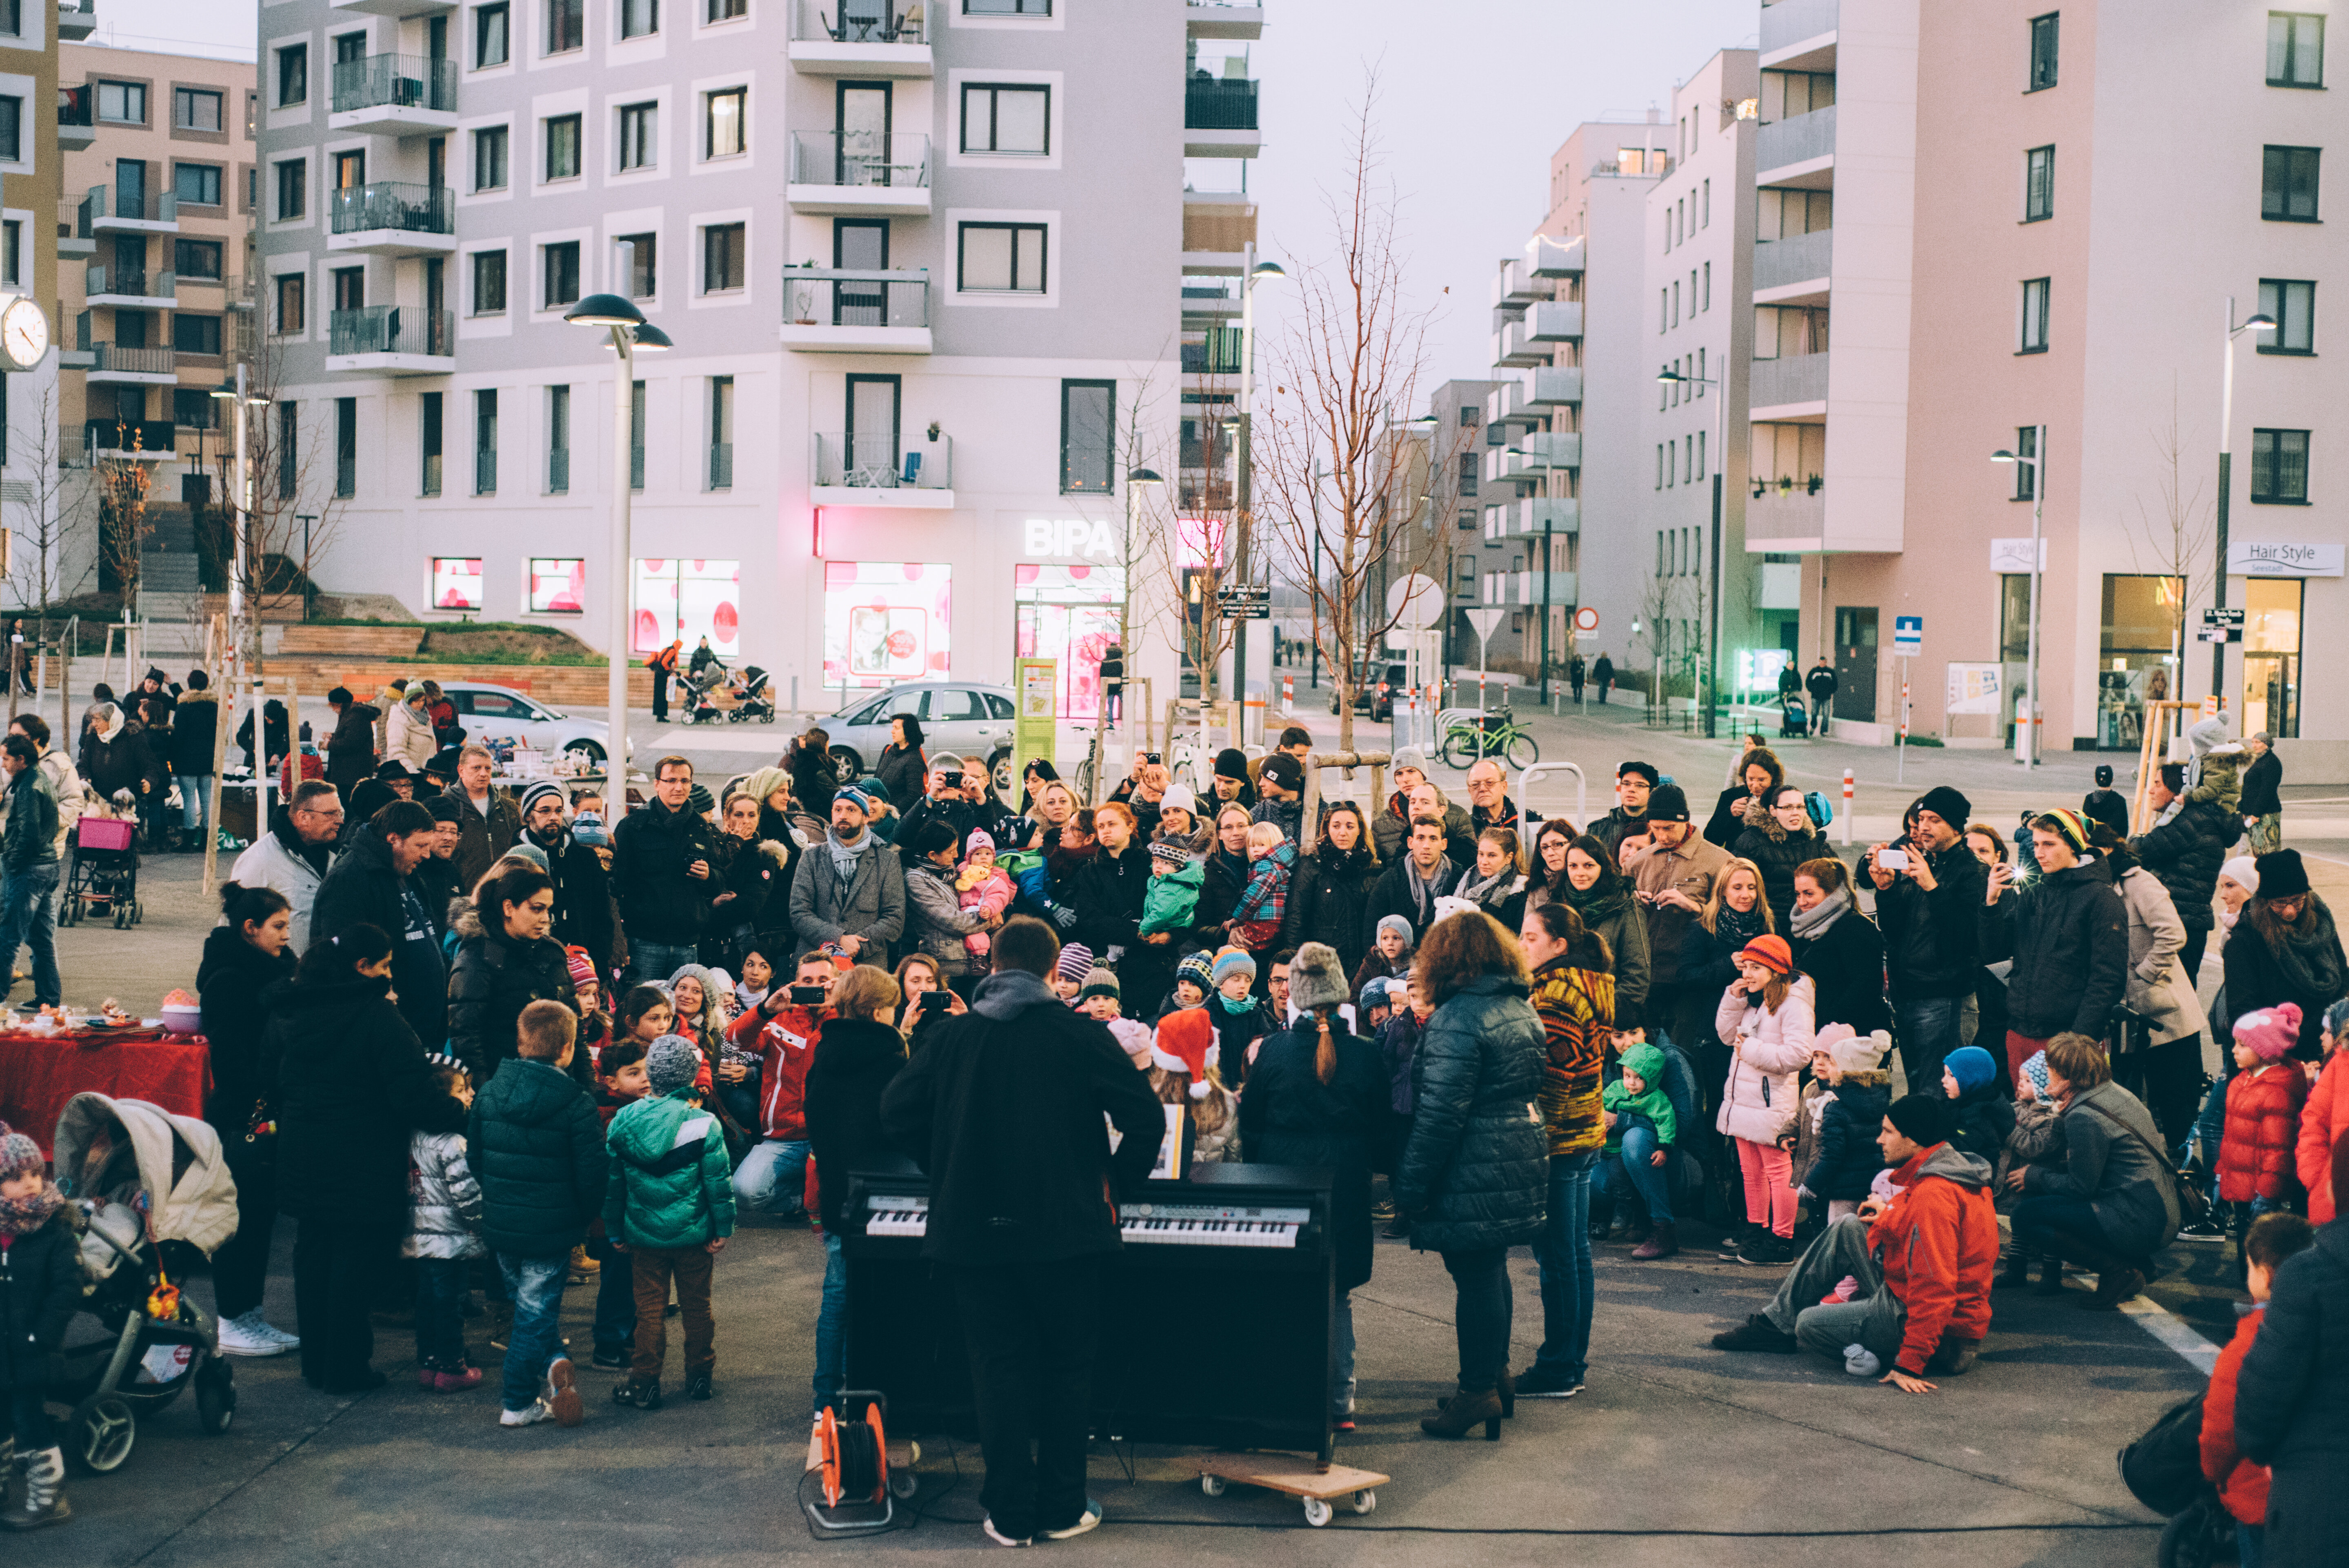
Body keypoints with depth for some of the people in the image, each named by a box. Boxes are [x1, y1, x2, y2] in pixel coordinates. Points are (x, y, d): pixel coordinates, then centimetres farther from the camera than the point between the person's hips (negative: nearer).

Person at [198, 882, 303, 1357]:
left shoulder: (275, 969, 12)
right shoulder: (227, 981, -13)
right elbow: (231, 1057, -18)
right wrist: (257, 1112, -20)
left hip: (270, 1115, 8)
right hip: (242, 1117, -8)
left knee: (262, 1212, 13)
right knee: (243, 1215, -2)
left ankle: (248, 1314, 22)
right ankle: (229, 1323, 8)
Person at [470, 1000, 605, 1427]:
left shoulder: (488, 1094, -1)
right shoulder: (576, 1104, -15)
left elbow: (474, 1158, 9)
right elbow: (592, 1177, -13)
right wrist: (583, 1217, 5)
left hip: (499, 1226, 4)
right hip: (551, 1230, -4)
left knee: (528, 1307, 23)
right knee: (535, 1314, 4)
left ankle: (552, 1362, 12)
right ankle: (518, 1404, 9)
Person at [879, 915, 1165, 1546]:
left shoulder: (953, 1035, 1)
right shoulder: (1078, 1034, -6)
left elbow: (897, 1113, 4)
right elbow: (1145, 1116, -11)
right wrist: (1118, 1180, 5)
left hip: (974, 1228, 2)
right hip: (1063, 1227, -2)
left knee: (998, 1367, 9)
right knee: (1068, 1364, 11)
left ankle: (1011, 1513, 11)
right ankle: (1063, 1508, 15)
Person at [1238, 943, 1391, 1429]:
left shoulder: (1273, 1051, -9)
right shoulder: (1366, 1056, -7)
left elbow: (1249, 1126, 0)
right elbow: (1384, 1132, 1)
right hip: (1345, 1189, 1)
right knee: (1338, 1297, 12)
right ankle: (1339, 1403, 12)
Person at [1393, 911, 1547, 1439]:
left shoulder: (1459, 1018, -18)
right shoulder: (1522, 1008, 11)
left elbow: (1440, 1112, -21)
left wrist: (1412, 1185, -15)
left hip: (1475, 1172, -9)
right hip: (1522, 1158, 9)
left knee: (1476, 1277, -2)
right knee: (1492, 1270, 19)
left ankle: (1479, 1390, 4)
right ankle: (1496, 1374, 29)